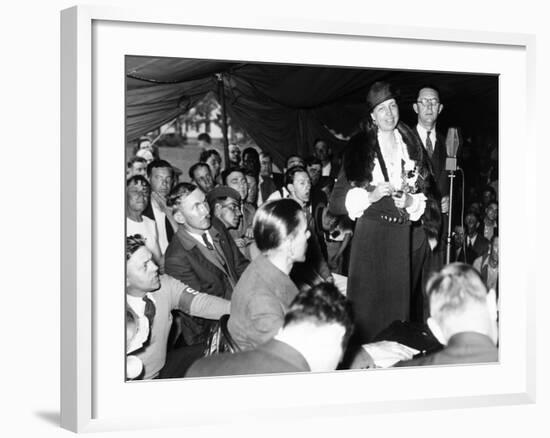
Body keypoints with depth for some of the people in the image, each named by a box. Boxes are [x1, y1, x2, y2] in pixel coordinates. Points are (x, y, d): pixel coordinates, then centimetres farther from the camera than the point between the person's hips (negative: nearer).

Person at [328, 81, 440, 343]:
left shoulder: (411, 148, 13)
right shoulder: (360, 149, 1)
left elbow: (424, 196, 15)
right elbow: (337, 201, -3)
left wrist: (410, 201, -6)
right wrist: (370, 195, -17)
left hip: (402, 236, 4)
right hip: (370, 235, -3)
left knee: (398, 300, 4)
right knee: (368, 303, -5)